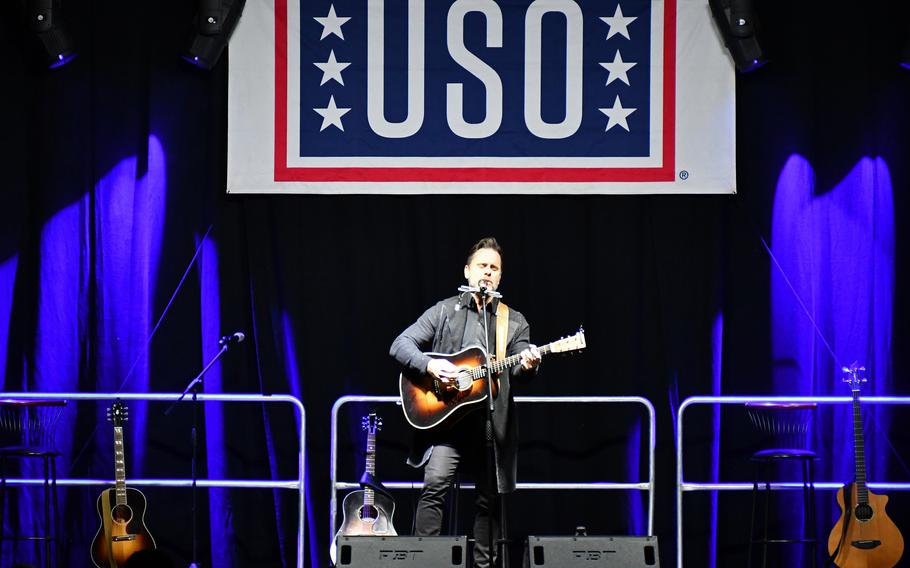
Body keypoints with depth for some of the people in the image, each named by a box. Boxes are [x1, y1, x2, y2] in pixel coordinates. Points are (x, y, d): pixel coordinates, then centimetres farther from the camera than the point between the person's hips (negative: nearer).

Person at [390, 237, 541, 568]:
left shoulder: (514, 322, 13)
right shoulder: (444, 311, 7)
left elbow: (517, 371, 2)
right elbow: (400, 345, 2)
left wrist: (527, 366, -22)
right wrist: (429, 365, -16)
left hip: (493, 424, 3)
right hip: (445, 416, -3)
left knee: (489, 498, 6)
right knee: (435, 482, -19)